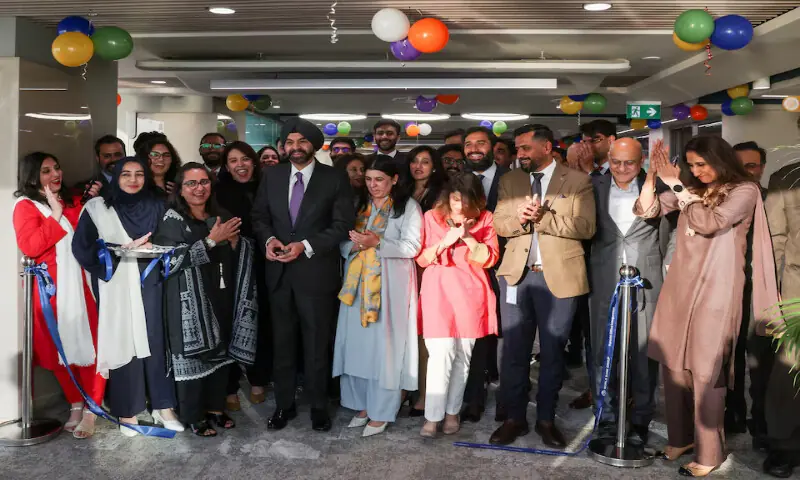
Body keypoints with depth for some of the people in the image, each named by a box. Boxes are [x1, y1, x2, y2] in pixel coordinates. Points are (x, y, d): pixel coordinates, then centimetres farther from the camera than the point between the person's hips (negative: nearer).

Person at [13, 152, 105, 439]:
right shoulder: (25, 206, 0)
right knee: (60, 350, 6)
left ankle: (91, 410, 5)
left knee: (90, 346, -4)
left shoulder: (73, 203, 17)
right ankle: (75, 405, 21)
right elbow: (29, 246, -14)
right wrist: (55, 215, -11)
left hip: (80, 286, 3)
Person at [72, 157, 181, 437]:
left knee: (155, 342, 1)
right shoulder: (97, 208, 3)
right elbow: (82, 247, -4)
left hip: (149, 286, 2)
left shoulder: (156, 207, 11)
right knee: (123, 343, -2)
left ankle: (162, 406, 10)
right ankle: (127, 411, 8)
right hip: (116, 287, -2)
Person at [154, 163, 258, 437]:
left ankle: (216, 408, 26)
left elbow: (236, 259, 15)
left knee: (221, 353, 11)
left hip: (221, 298, 6)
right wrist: (212, 240, -21)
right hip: (190, 302, -5)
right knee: (194, 356, 0)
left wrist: (234, 240, -7)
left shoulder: (219, 217, 11)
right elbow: (173, 259, -20)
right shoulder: (172, 220, -6)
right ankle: (194, 417, 14)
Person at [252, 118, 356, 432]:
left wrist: (306, 246, -19)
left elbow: (343, 224, -9)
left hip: (316, 272, -3)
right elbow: (259, 215, 11)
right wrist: (268, 239, -10)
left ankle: (318, 407, 23)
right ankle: (284, 404, 26)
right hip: (279, 271, 3)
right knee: (282, 342, 12)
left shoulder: (335, 178, -4)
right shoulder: (272, 176, 8)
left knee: (317, 344, 8)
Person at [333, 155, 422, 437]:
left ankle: (381, 411, 8)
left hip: (390, 285, -5)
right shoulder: (359, 205, 14)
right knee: (357, 343, 6)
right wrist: (355, 245, -11)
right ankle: (362, 405, 19)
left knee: (384, 346, -2)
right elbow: (344, 244, 11)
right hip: (358, 283, 5)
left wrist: (376, 242, -20)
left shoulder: (408, 206, -1)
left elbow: (411, 247, -11)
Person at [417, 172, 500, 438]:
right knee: (441, 354, -10)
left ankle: (452, 411, 19)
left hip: (470, 293, 1)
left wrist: (468, 237, -15)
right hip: (438, 292, -1)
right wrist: (445, 241, -14)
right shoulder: (432, 217, 3)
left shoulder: (484, 218, 4)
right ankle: (432, 416, 0)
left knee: (462, 355, 6)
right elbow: (421, 259, 1)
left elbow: (490, 258, -2)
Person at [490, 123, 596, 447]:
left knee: (553, 351, 7)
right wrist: (519, 218, -17)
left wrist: (543, 218, -18)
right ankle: (514, 418, 17)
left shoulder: (577, 181, 1)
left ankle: (546, 420, 19)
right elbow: (498, 224, 4)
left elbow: (586, 227, -9)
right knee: (514, 350, 6)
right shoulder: (509, 181, 12)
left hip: (559, 275, -2)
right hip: (516, 274, 3)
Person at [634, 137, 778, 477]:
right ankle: (680, 437, 26)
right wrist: (653, 173, -8)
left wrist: (676, 184, -15)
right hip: (679, 286, 6)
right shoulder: (691, 190, 10)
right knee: (674, 365, 10)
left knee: (706, 371, -2)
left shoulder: (744, 191, -6)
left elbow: (709, 223, -20)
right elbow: (646, 210, 6)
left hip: (715, 291, -5)